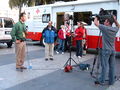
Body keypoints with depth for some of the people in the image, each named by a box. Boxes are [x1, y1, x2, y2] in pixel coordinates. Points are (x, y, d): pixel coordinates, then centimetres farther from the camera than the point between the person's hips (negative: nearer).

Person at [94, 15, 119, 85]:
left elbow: (96, 23, -6)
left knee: (104, 66, -1)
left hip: (106, 50, -6)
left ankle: (102, 81, 7)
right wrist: (115, 20, 17)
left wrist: (96, 17, 12)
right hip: (113, 50, 6)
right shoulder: (115, 29, 5)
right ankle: (112, 81, 16)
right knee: (112, 66, 9)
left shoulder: (105, 28, -13)